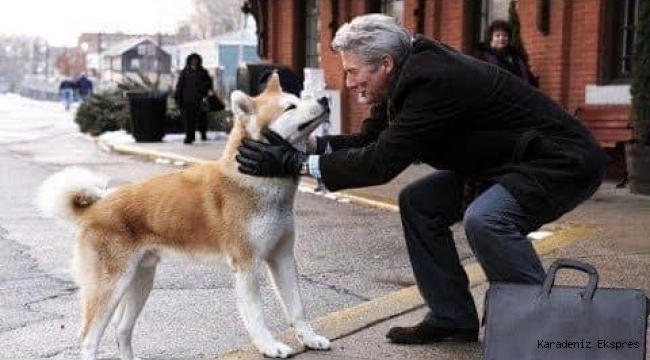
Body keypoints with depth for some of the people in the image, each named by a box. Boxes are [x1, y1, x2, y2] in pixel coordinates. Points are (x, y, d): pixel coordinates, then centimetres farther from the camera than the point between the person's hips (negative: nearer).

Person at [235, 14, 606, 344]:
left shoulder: (433, 80, -28)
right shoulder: (412, 73, -1)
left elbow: (383, 161, -30)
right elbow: (369, 140, 4)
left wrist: (295, 164, -26)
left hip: (565, 162, -10)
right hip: (506, 159, 10)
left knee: (485, 219, -32)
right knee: (419, 203, 2)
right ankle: (452, 318, 11)